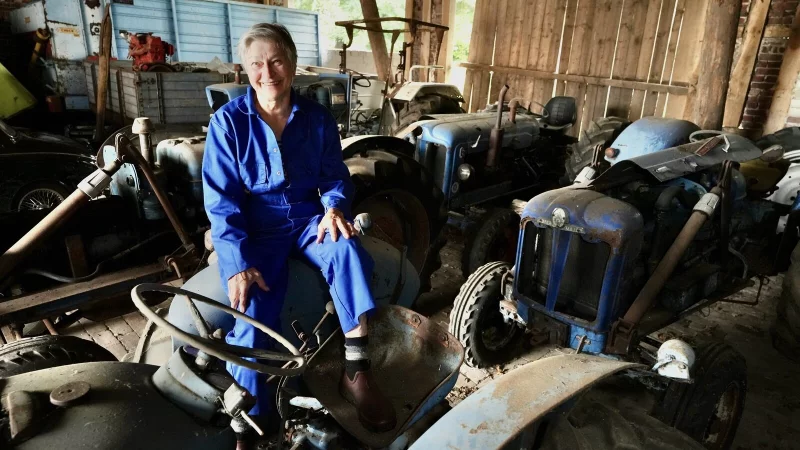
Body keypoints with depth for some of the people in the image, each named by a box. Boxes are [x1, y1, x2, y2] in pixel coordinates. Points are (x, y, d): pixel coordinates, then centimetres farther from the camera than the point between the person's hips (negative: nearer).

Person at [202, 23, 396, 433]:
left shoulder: (317, 118, 3)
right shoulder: (228, 121, -5)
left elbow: (335, 175, 7)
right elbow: (220, 199, -8)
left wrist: (334, 206, -18)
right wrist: (237, 262, -20)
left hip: (307, 219, 2)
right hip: (256, 230, -1)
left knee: (347, 250, -31)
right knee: (251, 318, -21)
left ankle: (356, 372, -21)